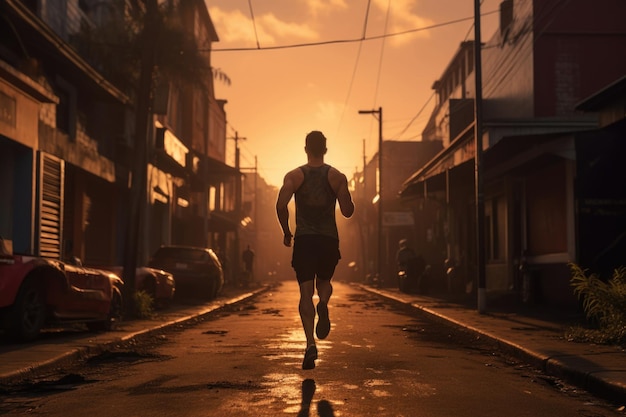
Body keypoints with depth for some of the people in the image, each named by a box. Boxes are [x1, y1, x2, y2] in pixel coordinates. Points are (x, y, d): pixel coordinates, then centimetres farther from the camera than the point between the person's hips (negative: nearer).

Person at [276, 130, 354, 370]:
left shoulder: (294, 176, 1)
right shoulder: (337, 177, 2)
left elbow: (281, 205, -11)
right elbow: (348, 211, -1)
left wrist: (286, 233, 3)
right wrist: (345, 198, 21)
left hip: (304, 239, -1)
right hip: (329, 239, 1)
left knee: (306, 292, 0)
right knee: (324, 282, 23)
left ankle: (310, 343, -16)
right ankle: (323, 305, -14)